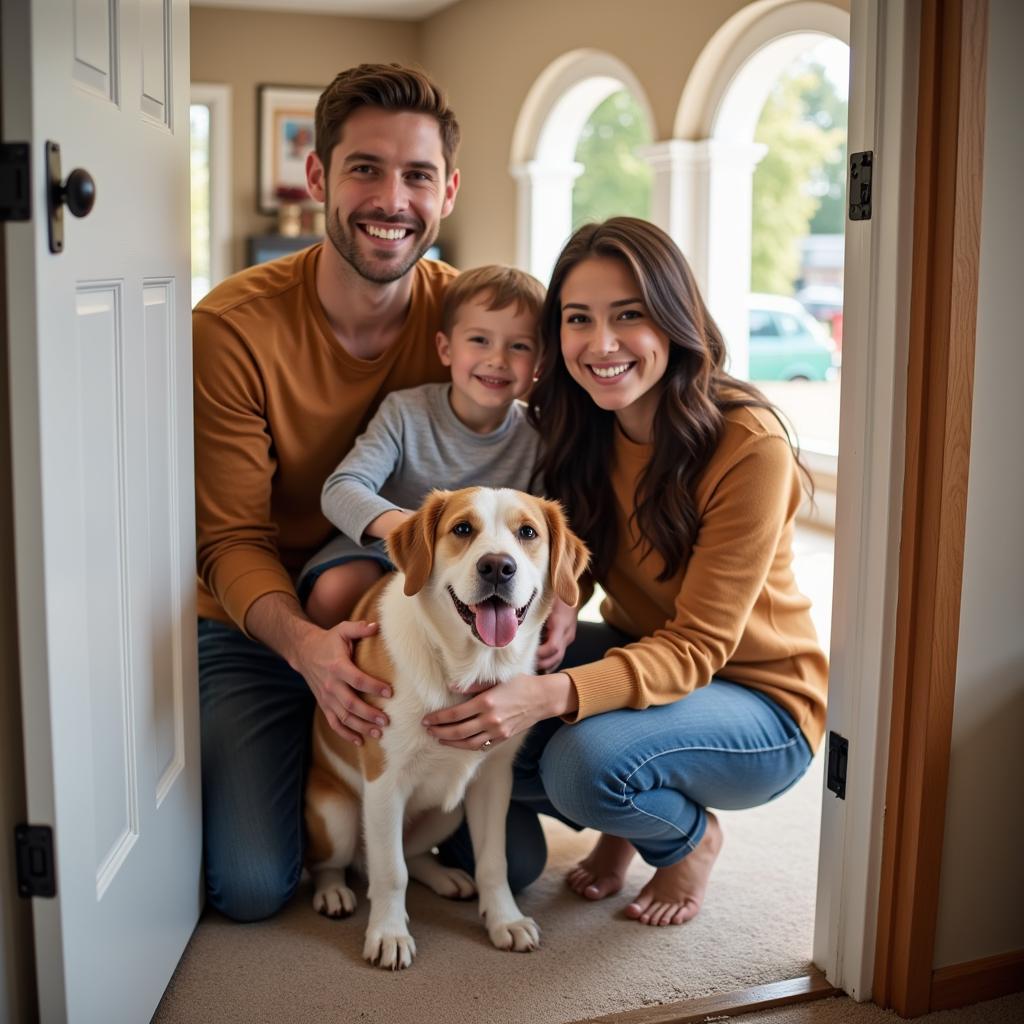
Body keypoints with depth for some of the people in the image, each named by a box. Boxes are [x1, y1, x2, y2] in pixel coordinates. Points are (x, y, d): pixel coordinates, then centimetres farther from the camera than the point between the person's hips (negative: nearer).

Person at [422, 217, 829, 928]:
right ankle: (621, 824, 10)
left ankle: (693, 838, 3)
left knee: (586, 758, -32)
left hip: (757, 698, -5)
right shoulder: (577, 428, -6)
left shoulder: (750, 447, -25)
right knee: (475, 721, -18)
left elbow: (697, 648, -25)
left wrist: (552, 695, -40)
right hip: (638, 654, 5)